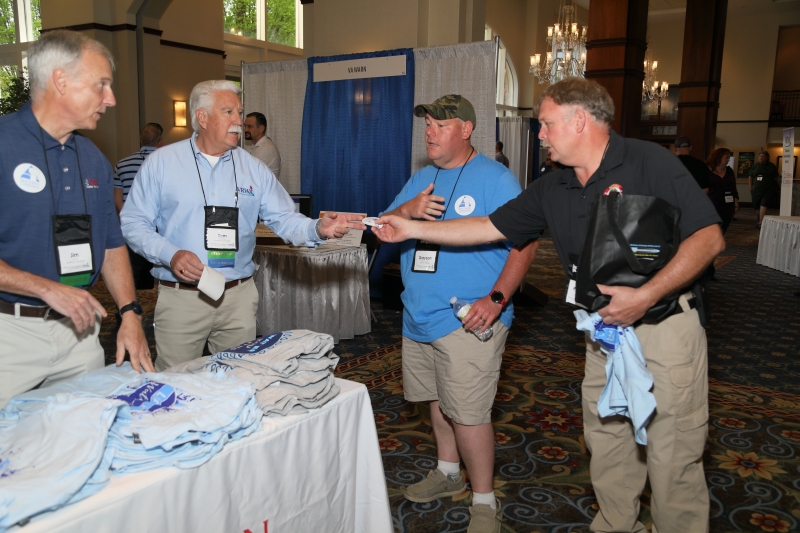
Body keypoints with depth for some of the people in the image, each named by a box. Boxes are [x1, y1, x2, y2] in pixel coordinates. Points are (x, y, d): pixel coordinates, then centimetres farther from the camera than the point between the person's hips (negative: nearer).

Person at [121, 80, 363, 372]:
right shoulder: (161, 162, 0)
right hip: (180, 297, -2)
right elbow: (133, 222, -1)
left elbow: (284, 219, 2)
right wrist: (170, 255, -17)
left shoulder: (253, 168, 7)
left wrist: (319, 228, -18)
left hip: (239, 296, 3)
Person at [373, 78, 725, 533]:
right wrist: (412, 228, 6)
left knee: (672, 455, 3)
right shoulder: (552, 191, 7)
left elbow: (709, 237, -14)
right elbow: (491, 227, 10)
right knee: (606, 445, 17)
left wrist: (647, 295, -24)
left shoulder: (650, 163, -11)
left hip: (664, 327, -6)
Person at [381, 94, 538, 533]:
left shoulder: (496, 179, -8)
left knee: (468, 411, -4)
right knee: (438, 399, 19)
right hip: (419, 316, 7)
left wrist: (497, 299, -23)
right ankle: (448, 473, 40)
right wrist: (406, 210, -12)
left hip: (469, 320, -7)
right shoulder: (420, 179, 13)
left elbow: (525, 244, -13)